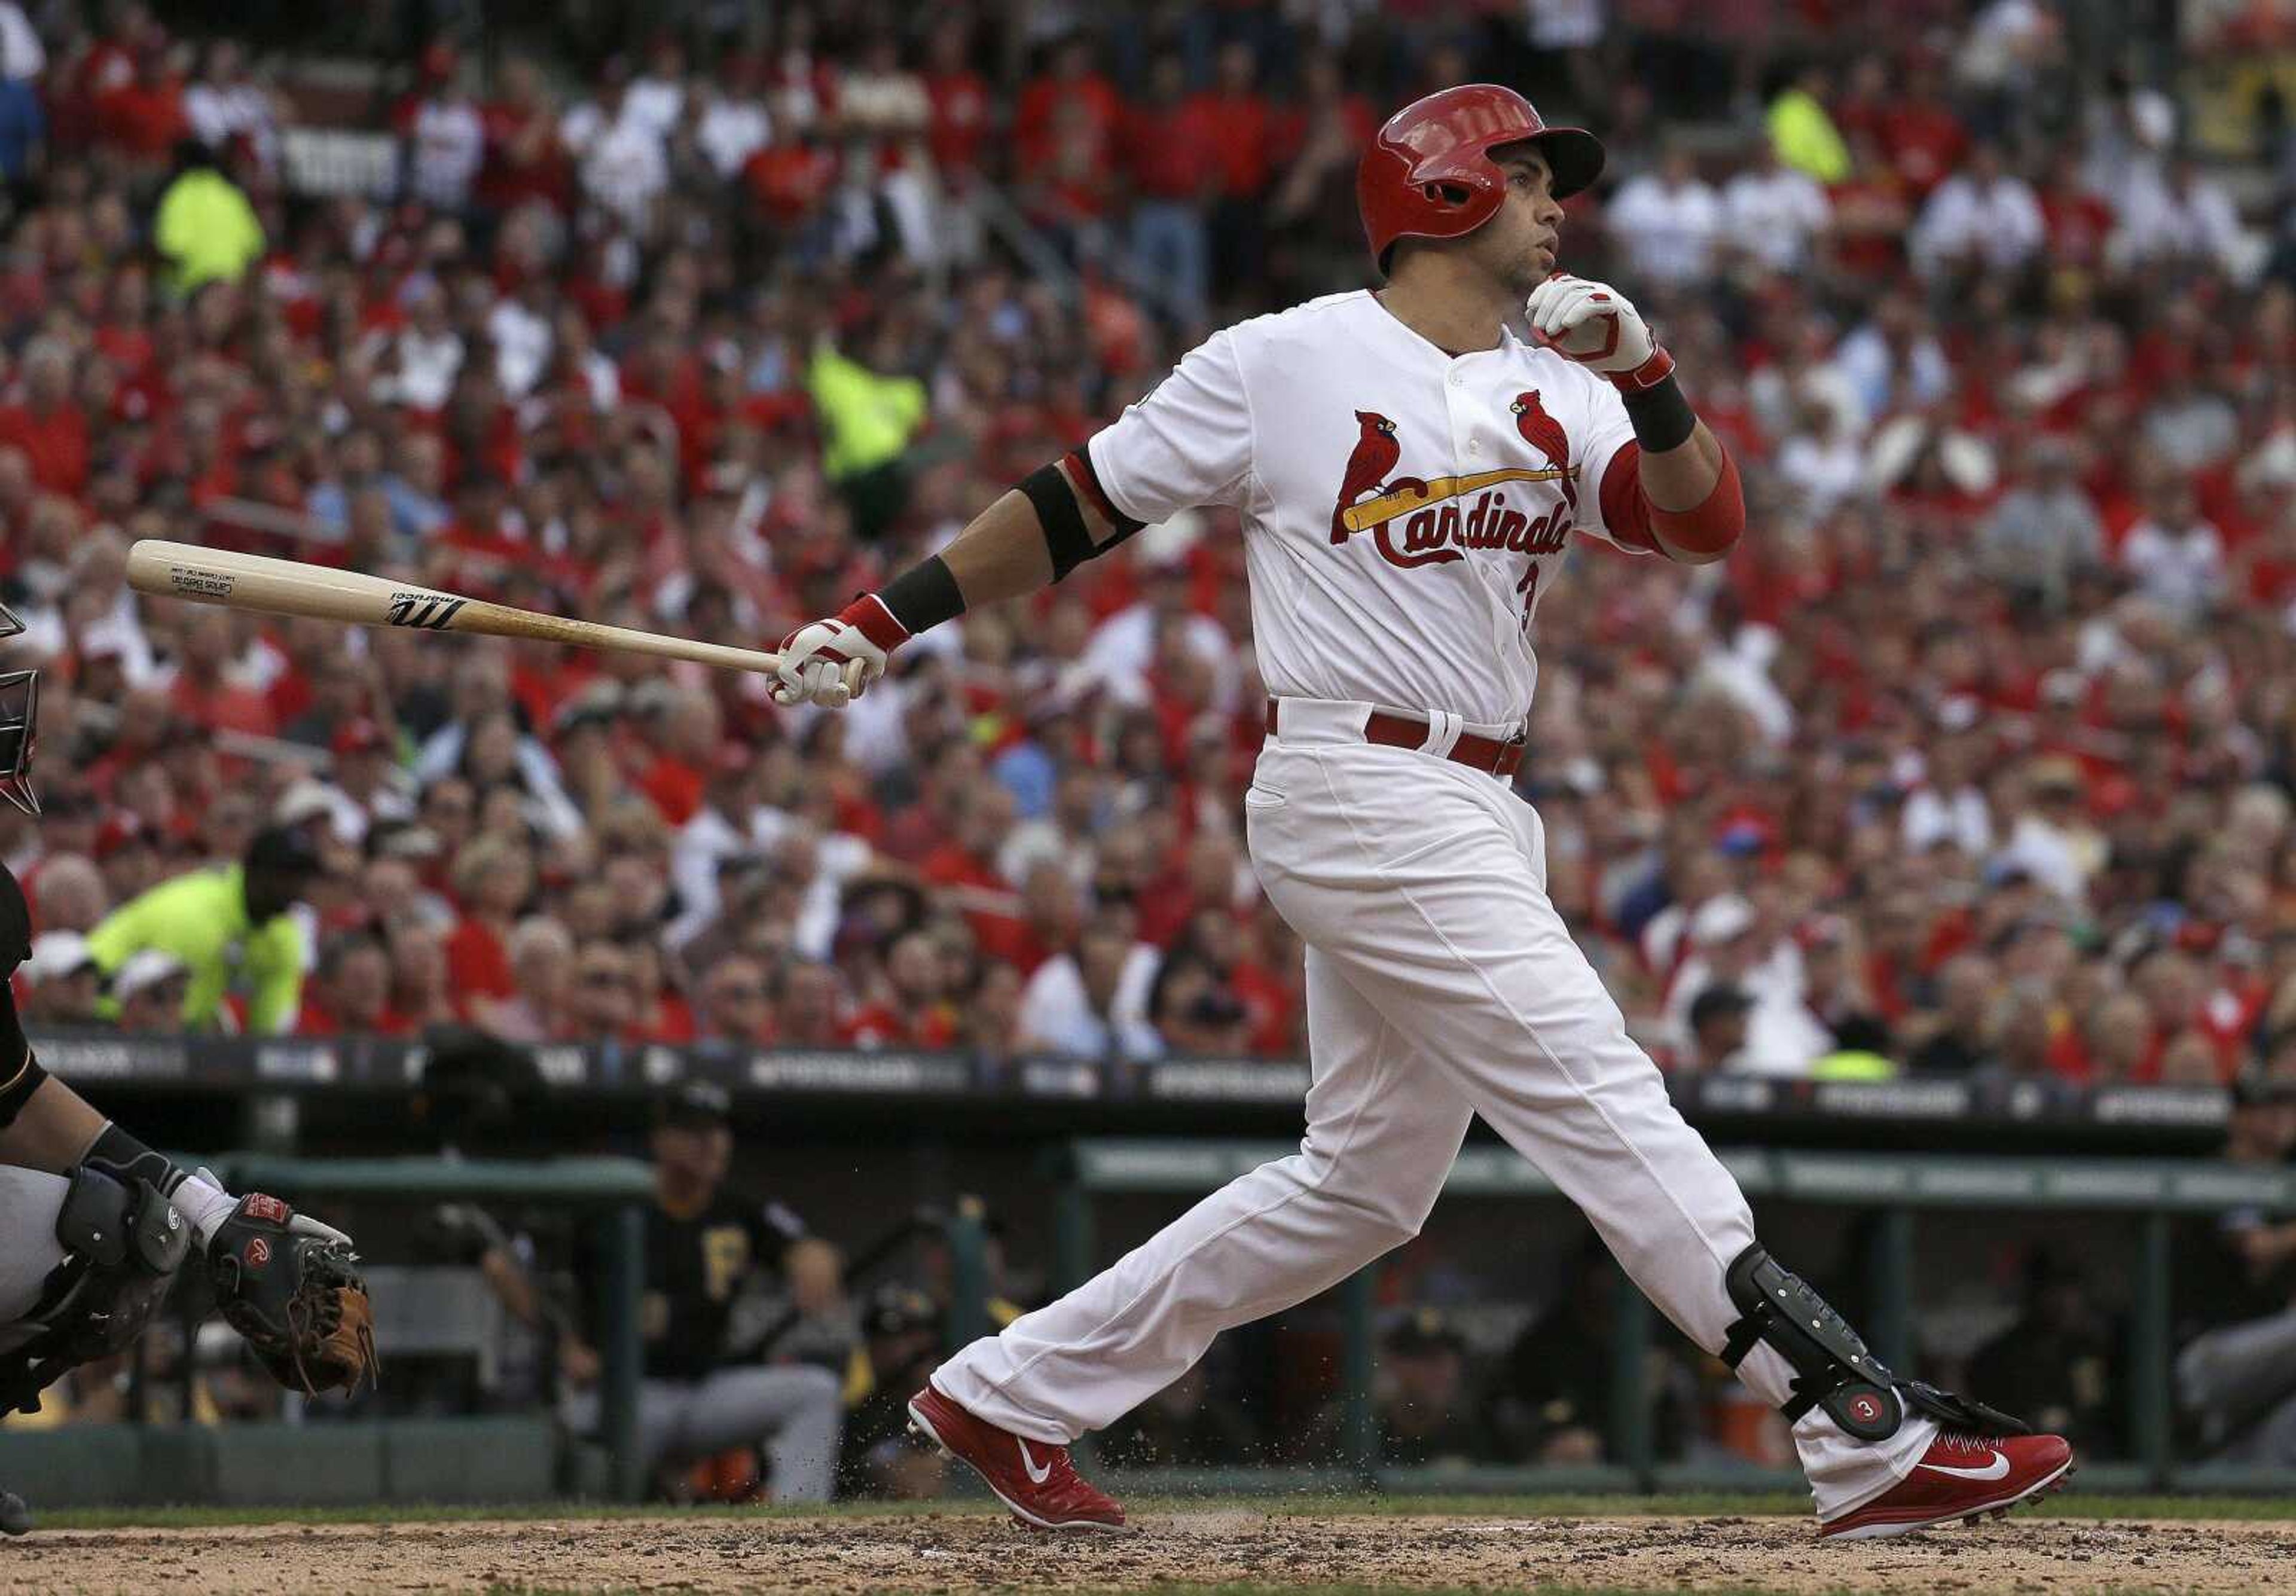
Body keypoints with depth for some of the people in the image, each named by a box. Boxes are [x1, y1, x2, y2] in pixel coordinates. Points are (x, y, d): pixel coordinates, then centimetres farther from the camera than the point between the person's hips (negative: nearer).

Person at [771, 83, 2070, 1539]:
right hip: (1362, 792, -9)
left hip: (1479, 817, 9)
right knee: (1609, 1109, -14)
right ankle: (1877, 1441, -18)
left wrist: (1643, 376, -18)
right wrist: (887, 622, 2)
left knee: (1368, 1183, 14)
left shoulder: (1560, 392, 13)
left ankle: (1010, 1397, 24)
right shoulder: (1288, 364, -3)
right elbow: (1083, 506, 4)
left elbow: (1704, 524, -2)